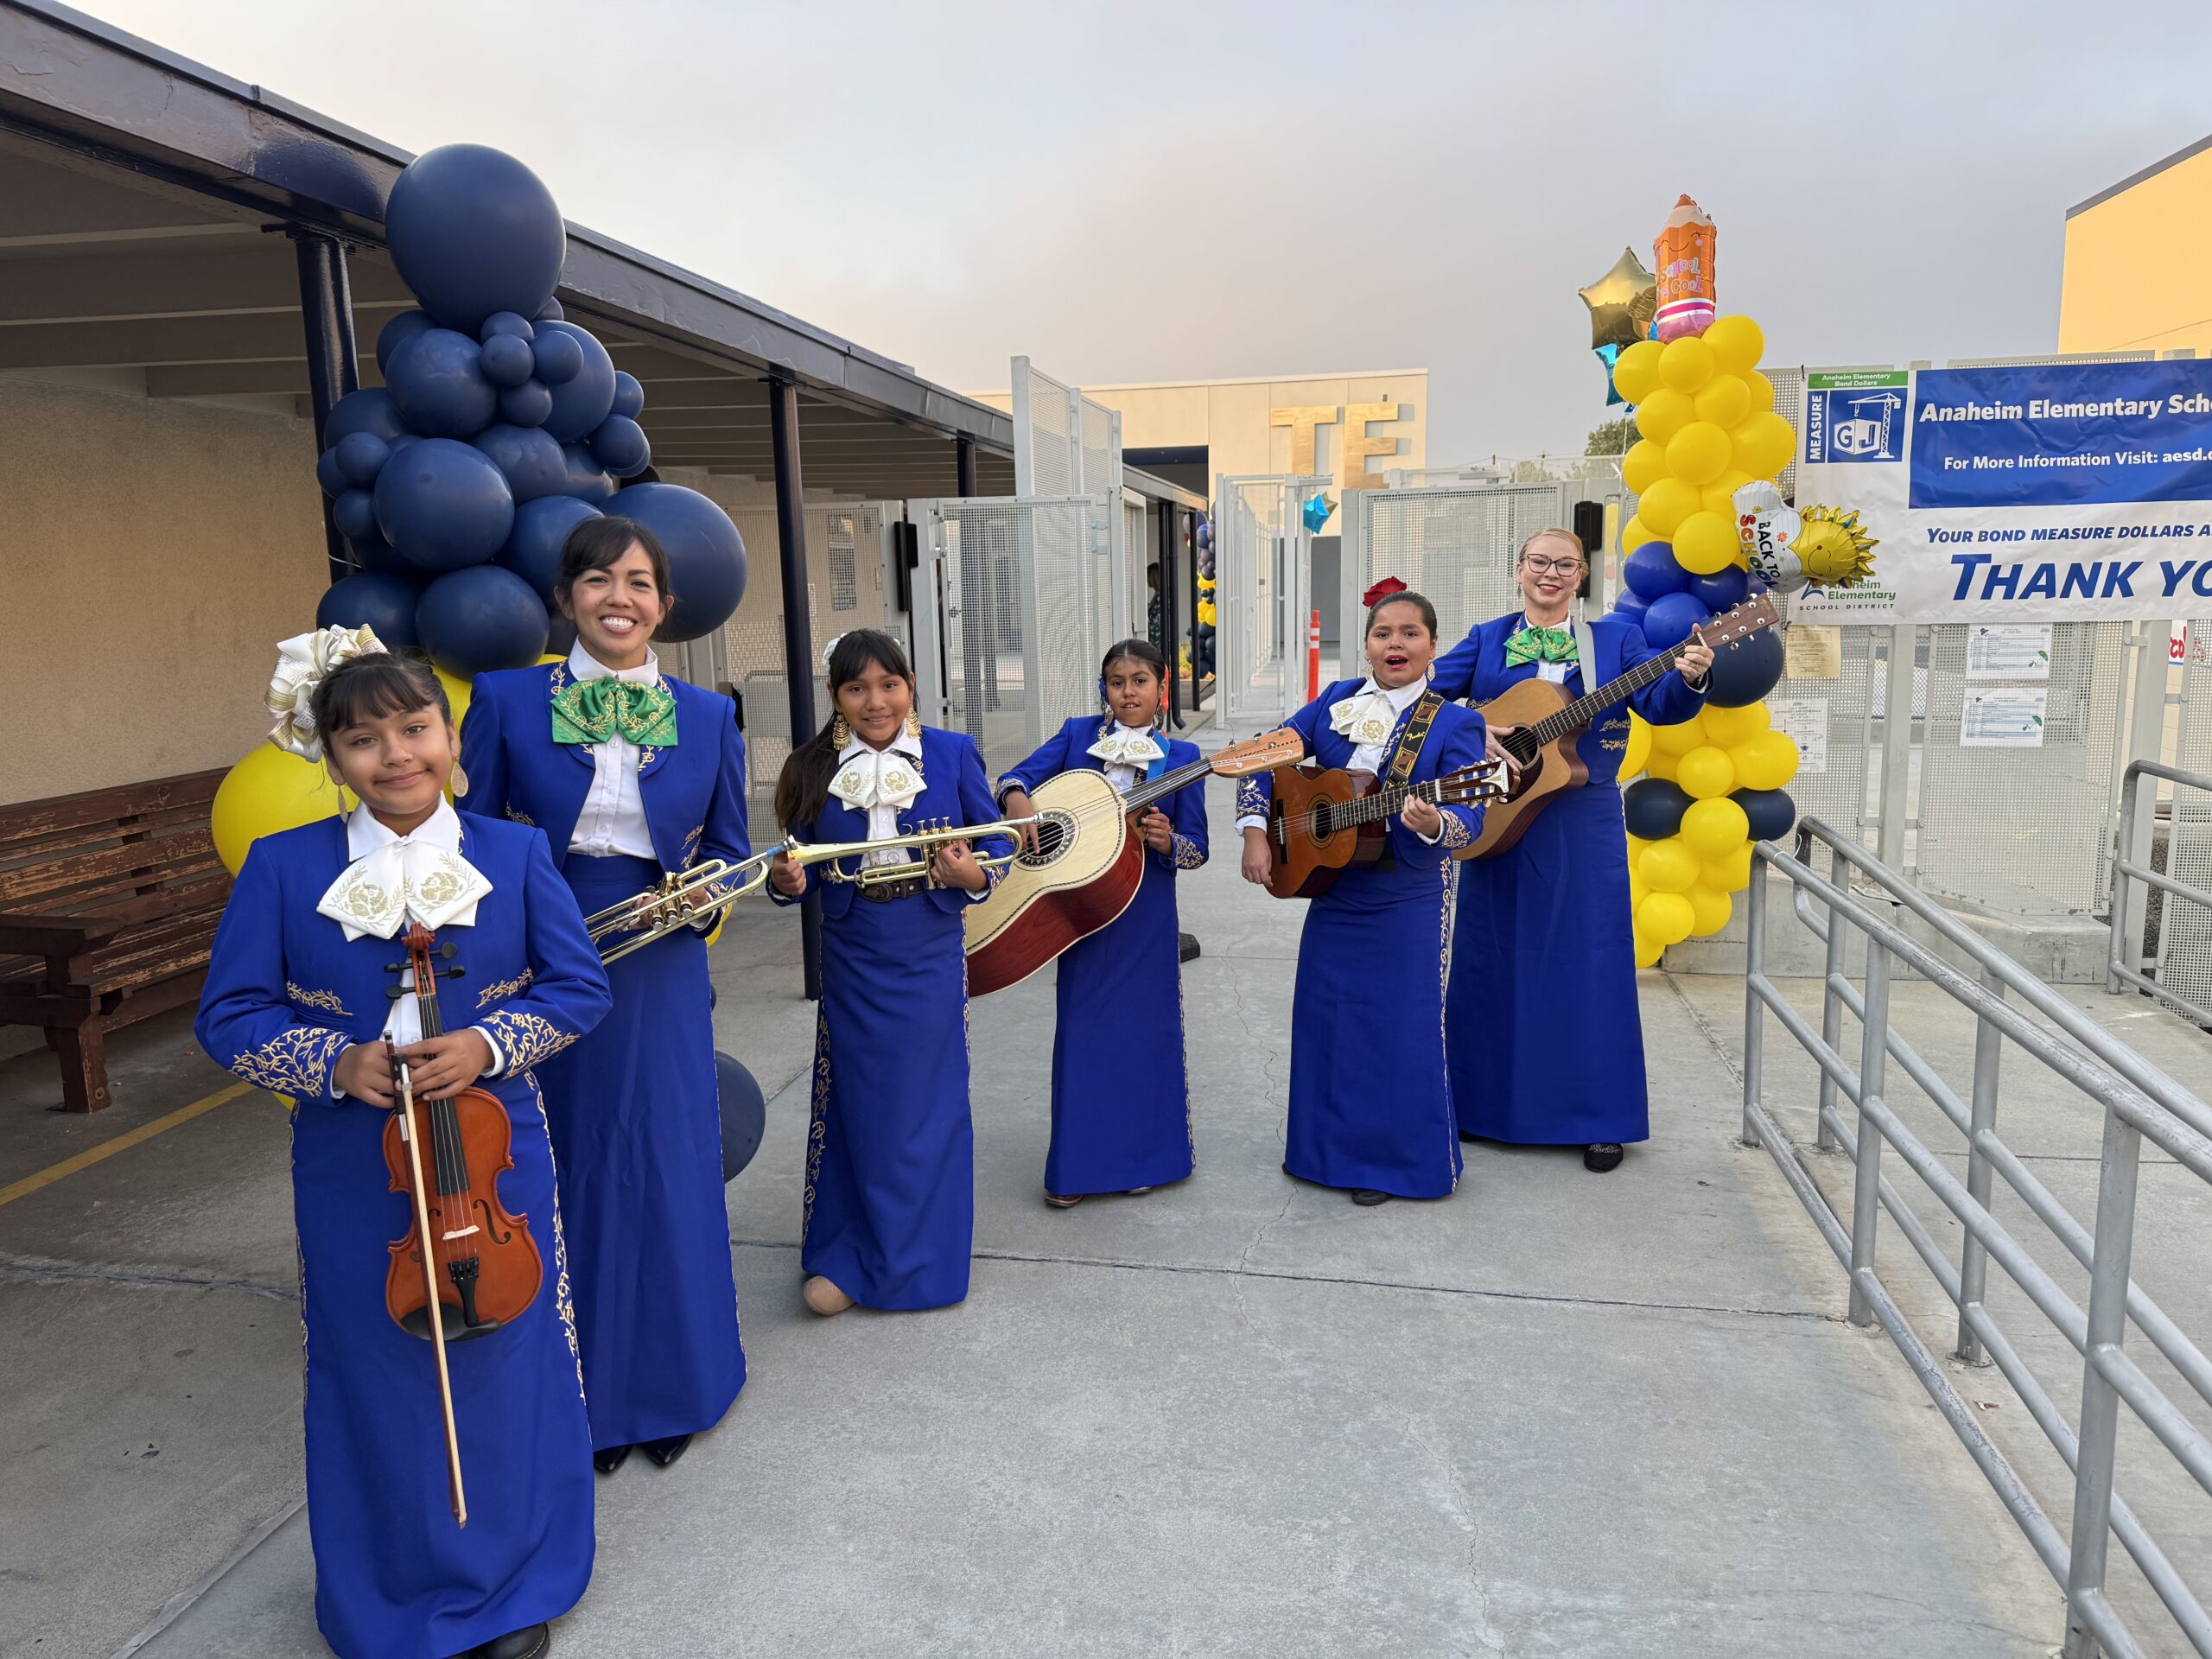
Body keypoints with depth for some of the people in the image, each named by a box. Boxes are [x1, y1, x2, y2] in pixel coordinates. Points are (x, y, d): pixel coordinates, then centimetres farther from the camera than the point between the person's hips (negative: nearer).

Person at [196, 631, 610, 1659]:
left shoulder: (513, 854, -5)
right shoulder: (283, 867, -5)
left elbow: (579, 986, -1)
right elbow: (230, 1016, -1)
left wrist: (490, 1044, -18)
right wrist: (335, 1063, -18)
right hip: (352, 1178, 0)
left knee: (504, 1364, 13)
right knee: (374, 1375, 14)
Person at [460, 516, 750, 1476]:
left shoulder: (707, 717, 4)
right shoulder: (506, 700, -1)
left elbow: (729, 851, 10)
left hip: (659, 980, 1)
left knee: (669, 1177, 9)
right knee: (564, 1182, 8)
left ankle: (671, 1388, 30)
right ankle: (587, 1395, 28)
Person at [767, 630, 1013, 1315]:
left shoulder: (952, 753, -4)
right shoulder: (815, 768, 0)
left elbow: (996, 844, 0)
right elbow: (802, 862, 6)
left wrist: (971, 874, -20)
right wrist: (787, 881, -16)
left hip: (930, 957, -1)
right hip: (852, 962, 1)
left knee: (927, 1104, 6)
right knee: (857, 1104, 9)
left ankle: (886, 1259, 24)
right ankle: (846, 1255, 27)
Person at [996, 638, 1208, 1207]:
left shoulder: (1180, 756, 0)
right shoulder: (1078, 734, 4)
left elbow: (1195, 848, 0)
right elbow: (1019, 776, -3)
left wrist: (1167, 841, -21)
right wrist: (1018, 798, -24)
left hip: (1146, 914, -1)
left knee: (1144, 1027, 7)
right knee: (1081, 1030, 6)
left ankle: (1141, 1155, 24)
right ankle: (1079, 1163, 18)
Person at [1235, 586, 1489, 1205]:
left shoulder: (1454, 723, -8)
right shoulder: (1336, 701, 4)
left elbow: (1469, 817, -18)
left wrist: (1434, 824, -40)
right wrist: (1255, 832, -6)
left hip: (1409, 903, -4)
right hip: (1332, 892, 4)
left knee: (1403, 1028, 1)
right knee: (1325, 1022, 13)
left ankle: (1397, 1160, 20)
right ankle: (1331, 1148, 31)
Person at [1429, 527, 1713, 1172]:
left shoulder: (1616, 637, 5)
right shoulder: (1487, 640, 8)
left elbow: (1657, 703, -7)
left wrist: (1688, 680, -28)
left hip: (1584, 825, -1)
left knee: (1589, 963, 2)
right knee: (1492, 961, 9)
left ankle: (1600, 1117, 14)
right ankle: (1487, 1100, 24)